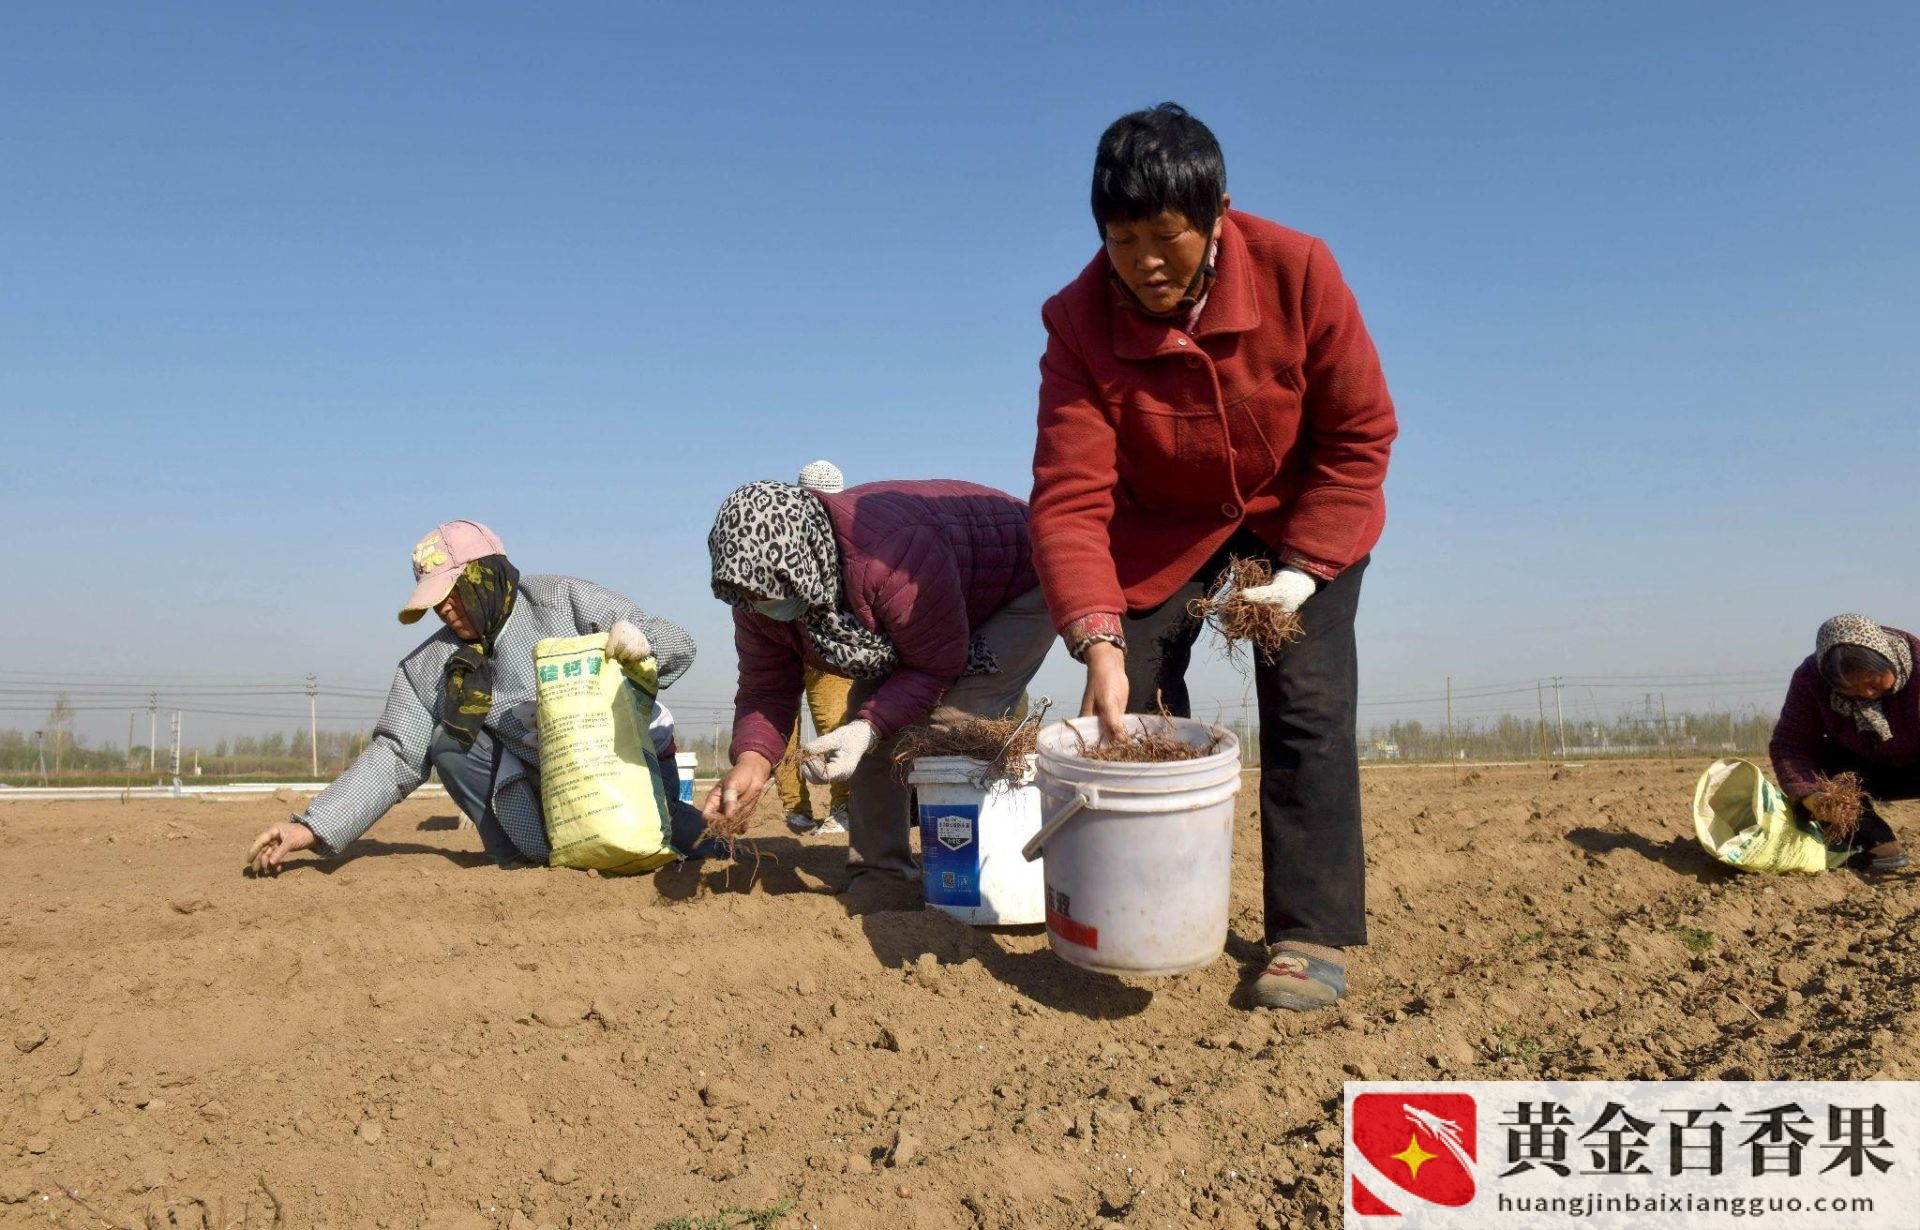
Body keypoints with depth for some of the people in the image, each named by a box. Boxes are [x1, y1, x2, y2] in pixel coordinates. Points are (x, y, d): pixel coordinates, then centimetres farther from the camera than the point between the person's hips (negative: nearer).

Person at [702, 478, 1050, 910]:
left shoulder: (891, 561, -43)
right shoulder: (759, 593, -18)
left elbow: (937, 668, -31)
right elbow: (766, 689, -13)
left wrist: (870, 728, -42)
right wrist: (751, 761, -32)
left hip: (1021, 590, -8)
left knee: (956, 729, -25)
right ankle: (883, 872, 6)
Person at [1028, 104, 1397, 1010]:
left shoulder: (1296, 271, -26)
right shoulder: (1080, 321, -25)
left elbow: (1361, 432, -17)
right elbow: (1070, 496, -31)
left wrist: (1301, 572, -24)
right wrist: (1099, 643, -44)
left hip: (1301, 511, -1)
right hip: (1162, 525, 2)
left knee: (1305, 702, -14)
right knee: (1136, 704, -7)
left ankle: (1312, 937, -9)